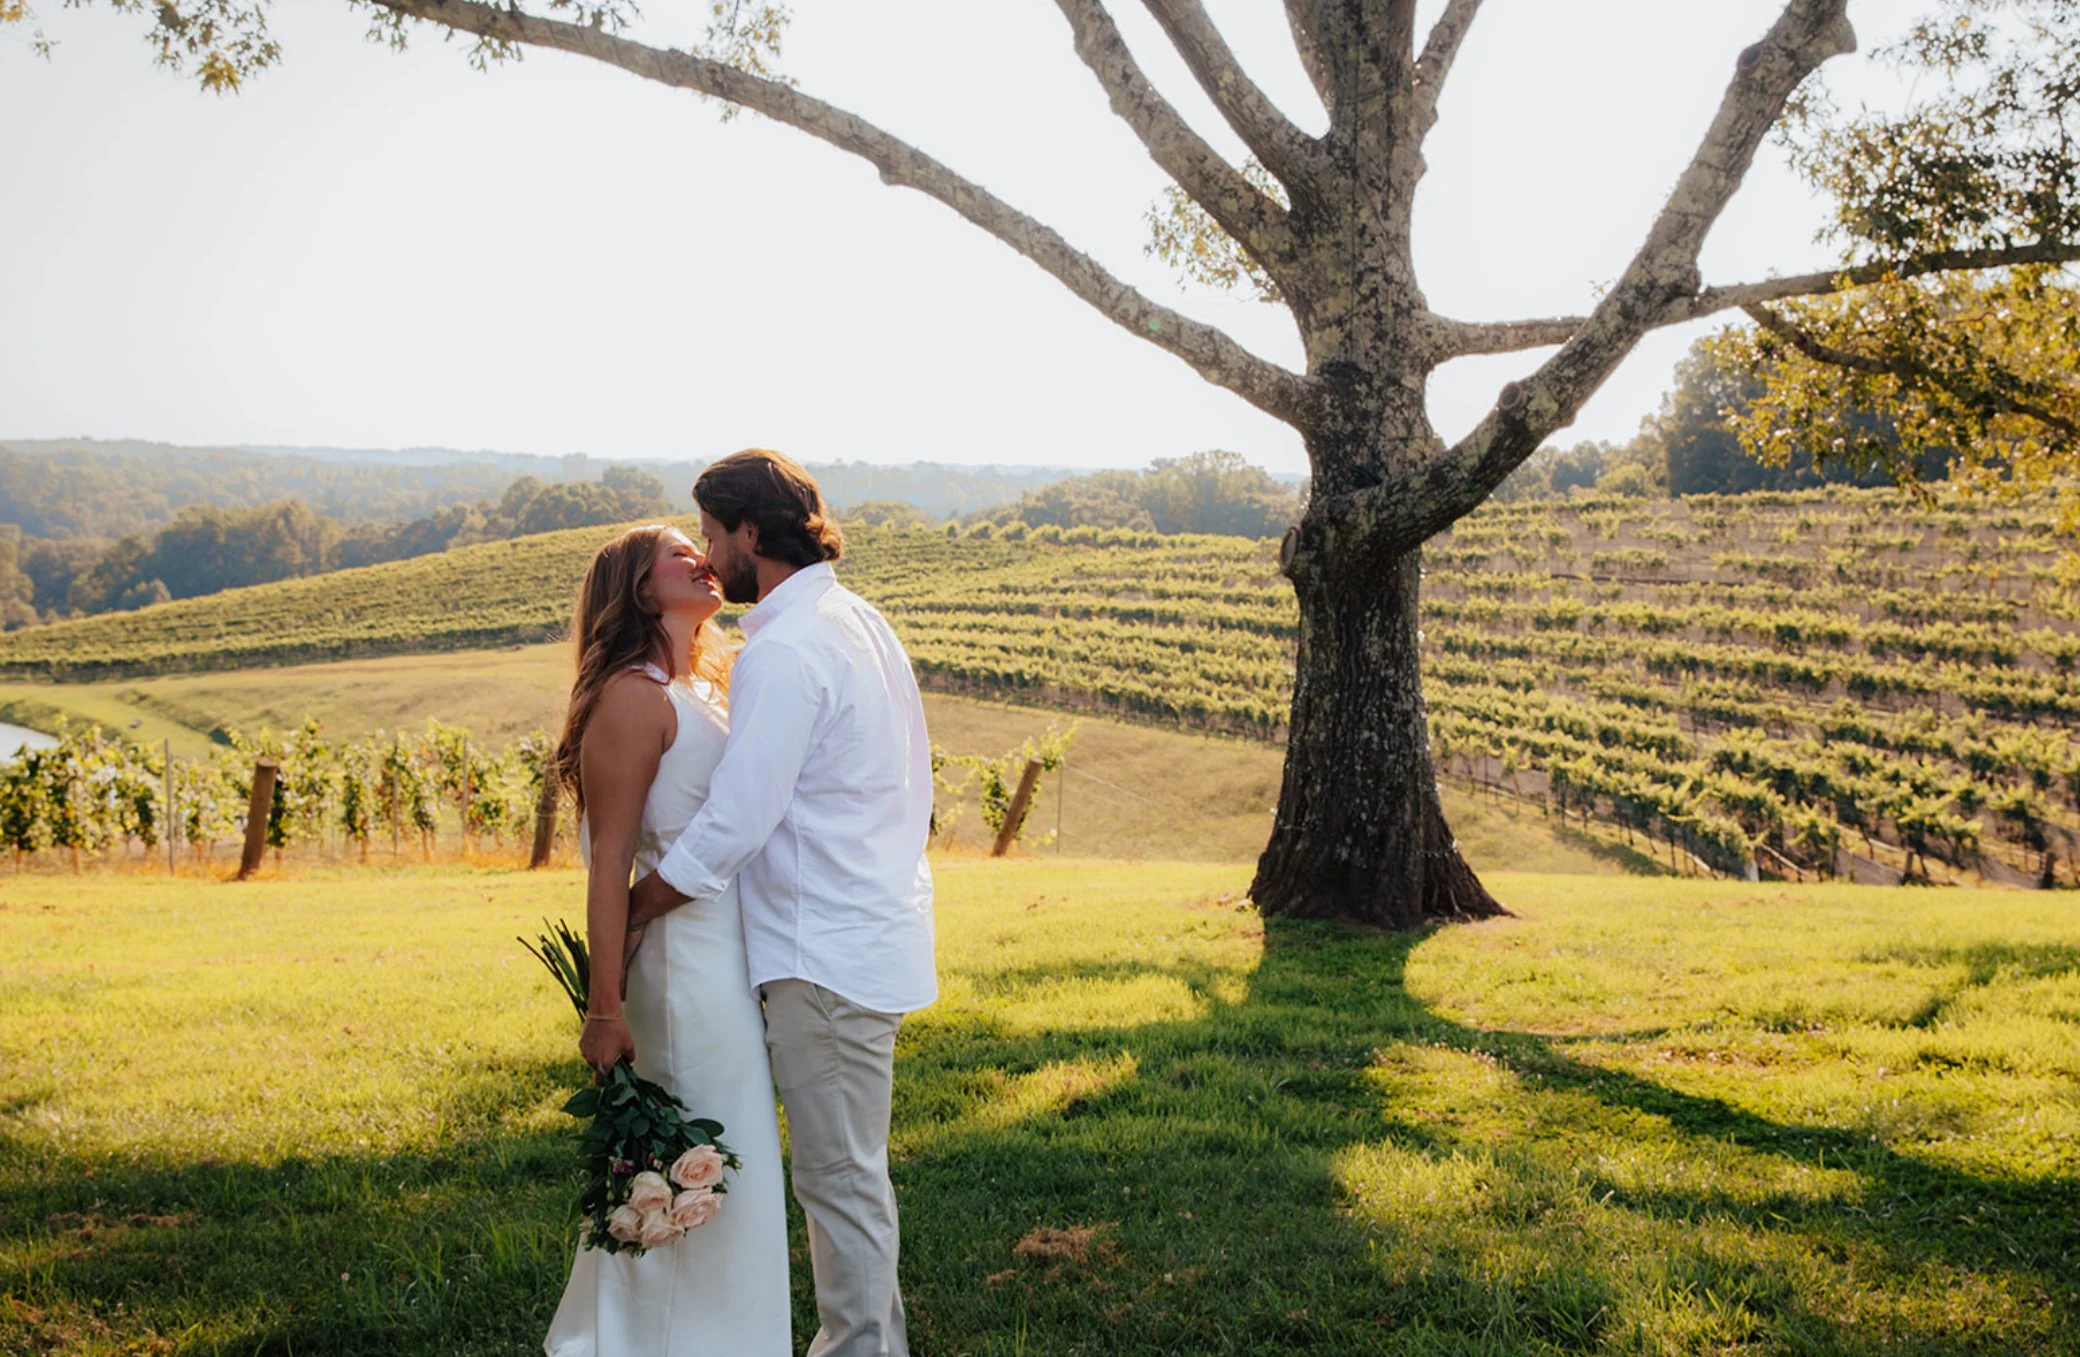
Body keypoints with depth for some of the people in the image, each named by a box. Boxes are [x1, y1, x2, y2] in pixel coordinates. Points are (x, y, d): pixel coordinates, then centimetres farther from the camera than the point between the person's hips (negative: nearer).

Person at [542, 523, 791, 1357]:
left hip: (735, 963, 9)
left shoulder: (707, 692, 16)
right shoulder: (635, 697, -12)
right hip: (688, 964, -9)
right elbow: (609, 862, -16)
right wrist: (603, 1007, -19)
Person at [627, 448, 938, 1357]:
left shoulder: (785, 651, -19)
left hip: (828, 956, -10)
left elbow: (730, 829, -22)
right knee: (851, 1169, 19)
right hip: (873, 931, 10)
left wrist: (618, 921, -11)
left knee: (839, 1177, 1)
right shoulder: (860, 622, 13)